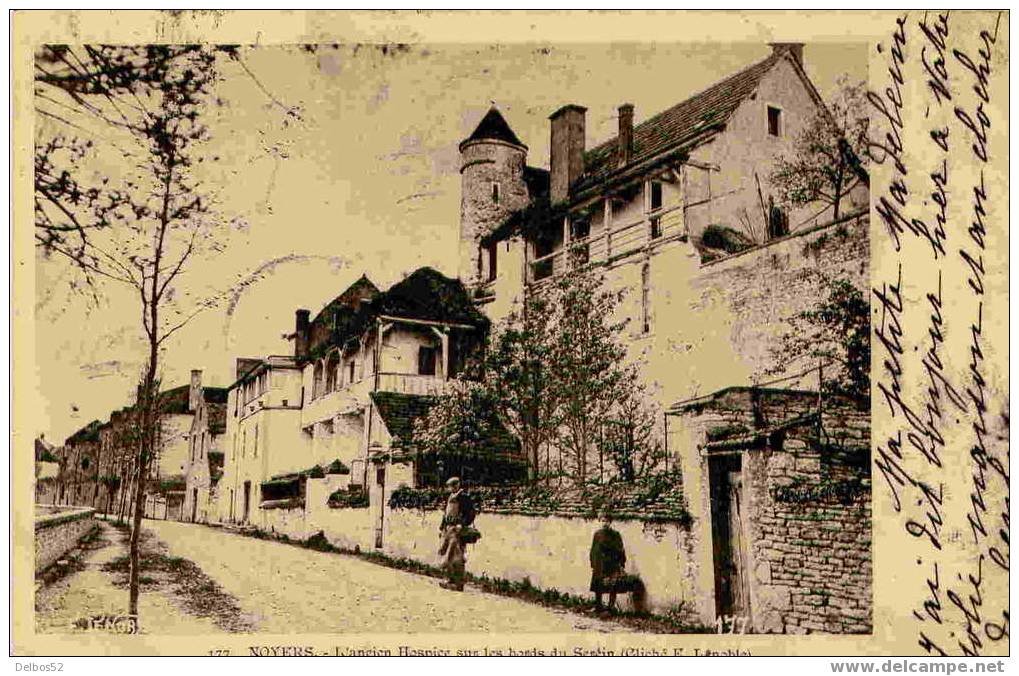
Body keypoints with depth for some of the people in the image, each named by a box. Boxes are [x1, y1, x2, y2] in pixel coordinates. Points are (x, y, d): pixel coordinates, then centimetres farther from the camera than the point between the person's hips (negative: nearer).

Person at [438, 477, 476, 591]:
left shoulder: (464, 498, -9)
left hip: (457, 529, -9)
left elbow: (472, 513, -16)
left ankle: (458, 584, -8)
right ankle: (450, 580, 19)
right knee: (447, 554, 10)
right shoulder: (450, 498, 17)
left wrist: (462, 524, -24)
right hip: (448, 529, 9)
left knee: (457, 557, -10)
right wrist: (441, 527, 23)